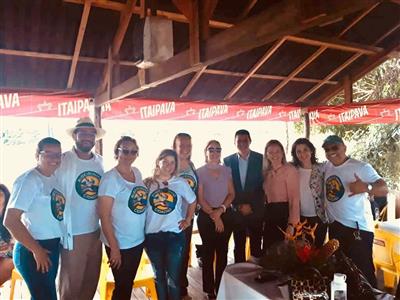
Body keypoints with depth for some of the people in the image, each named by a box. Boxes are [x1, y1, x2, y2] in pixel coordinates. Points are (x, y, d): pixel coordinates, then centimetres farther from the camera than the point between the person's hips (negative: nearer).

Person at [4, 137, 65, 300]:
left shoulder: (55, 178, 5)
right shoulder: (29, 180, -17)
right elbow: (10, 220, -20)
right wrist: (36, 250, -16)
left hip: (53, 247, 7)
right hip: (33, 251, -7)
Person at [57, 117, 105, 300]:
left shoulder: (100, 162, 5)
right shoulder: (64, 160, -12)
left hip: (96, 231, 5)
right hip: (73, 232, -5)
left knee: (92, 280, 20)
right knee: (71, 283, 11)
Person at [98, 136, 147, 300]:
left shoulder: (137, 173, 3)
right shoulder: (110, 178, -17)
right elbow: (104, 216, -18)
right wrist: (114, 247, -18)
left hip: (138, 240, 6)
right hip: (119, 244, -6)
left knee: (129, 283, 21)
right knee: (122, 286, 10)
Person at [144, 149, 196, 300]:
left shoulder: (180, 183, 0)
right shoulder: (148, 183, -1)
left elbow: (192, 201, 15)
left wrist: (188, 220, 10)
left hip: (175, 235, 0)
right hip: (152, 236, 1)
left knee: (173, 277, 5)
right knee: (159, 276, 16)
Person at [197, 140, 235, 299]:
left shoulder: (227, 170, 6)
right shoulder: (200, 172, -3)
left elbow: (231, 194, 4)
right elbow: (200, 198, -6)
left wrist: (221, 210, -10)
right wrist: (214, 216, -10)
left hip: (226, 214, 3)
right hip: (206, 216, -3)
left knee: (222, 252, 6)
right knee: (208, 252, 4)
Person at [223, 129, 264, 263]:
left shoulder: (260, 159, -2)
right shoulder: (228, 161, 3)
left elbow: (263, 185, -4)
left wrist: (251, 205, -8)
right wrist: (239, 206, -6)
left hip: (256, 210, -1)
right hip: (237, 210, 1)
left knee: (256, 245, 4)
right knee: (239, 246, 8)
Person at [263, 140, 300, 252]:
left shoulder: (290, 170, -10)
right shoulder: (267, 172, 11)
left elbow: (295, 199, -16)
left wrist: (291, 224, -23)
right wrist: (264, 219, 2)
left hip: (284, 214, -6)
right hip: (270, 215, 6)